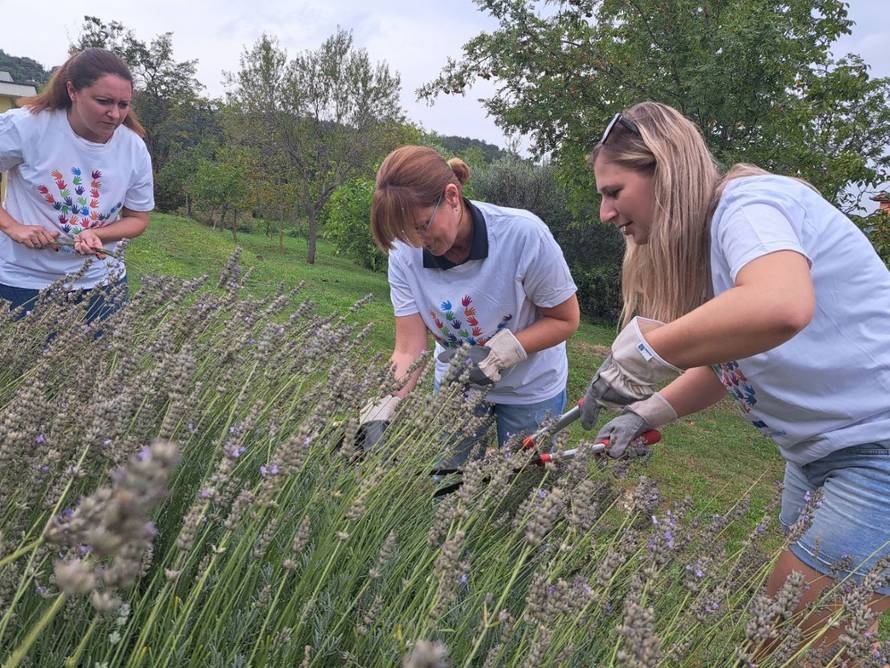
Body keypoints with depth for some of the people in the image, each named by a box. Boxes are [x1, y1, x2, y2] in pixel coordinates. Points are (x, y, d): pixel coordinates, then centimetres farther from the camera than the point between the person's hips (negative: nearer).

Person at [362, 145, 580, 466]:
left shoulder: (524, 234, -30)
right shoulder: (404, 253, -20)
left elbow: (566, 319, -17)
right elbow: (409, 350, -19)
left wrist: (503, 351, -32)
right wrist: (383, 408, -36)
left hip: (529, 390, -2)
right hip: (455, 382, 3)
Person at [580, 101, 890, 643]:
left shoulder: (747, 202, -18)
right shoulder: (703, 241, 9)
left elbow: (782, 305, -40)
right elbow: (727, 363, 13)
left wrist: (645, 350, -30)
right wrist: (647, 414, 1)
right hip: (818, 453, 9)